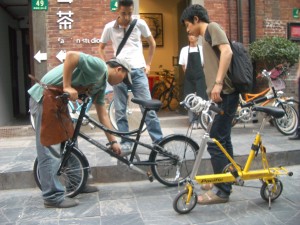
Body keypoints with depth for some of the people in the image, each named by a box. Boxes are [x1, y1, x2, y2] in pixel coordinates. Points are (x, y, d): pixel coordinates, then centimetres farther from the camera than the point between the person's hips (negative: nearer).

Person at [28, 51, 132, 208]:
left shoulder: (101, 84, 15)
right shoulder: (99, 66, -13)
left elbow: (103, 115, 17)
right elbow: (71, 56, -28)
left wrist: (113, 141, 16)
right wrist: (67, 87, -26)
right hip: (43, 98, -11)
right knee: (48, 149, -7)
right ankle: (53, 196, -2)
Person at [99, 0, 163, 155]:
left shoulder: (140, 24, 2)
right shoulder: (109, 27, 3)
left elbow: (152, 44, 15)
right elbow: (101, 48, 18)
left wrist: (148, 64, 9)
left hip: (138, 71, -1)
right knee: (120, 111, 2)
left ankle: (159, 142, 2)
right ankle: (126, 142, 12)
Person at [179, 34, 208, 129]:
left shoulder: (202, 49, 1)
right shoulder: (184, 50, 6)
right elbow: (183, 65, 8)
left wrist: (199, 74, 2)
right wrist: (189, 74, 2)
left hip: (200, 77, -1)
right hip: (189, 78, 2)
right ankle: (194, 121, 9)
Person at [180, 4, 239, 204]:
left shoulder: (212, 27, -3)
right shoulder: (207, 37, 25)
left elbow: (227, 51, -20)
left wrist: (218, 83, -26)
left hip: (225, 94, -10)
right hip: (222, 95, 10)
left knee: (215, 142, -9)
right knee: (223, 140, 15)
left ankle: (222, 191, -3)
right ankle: (225, 181, 26)